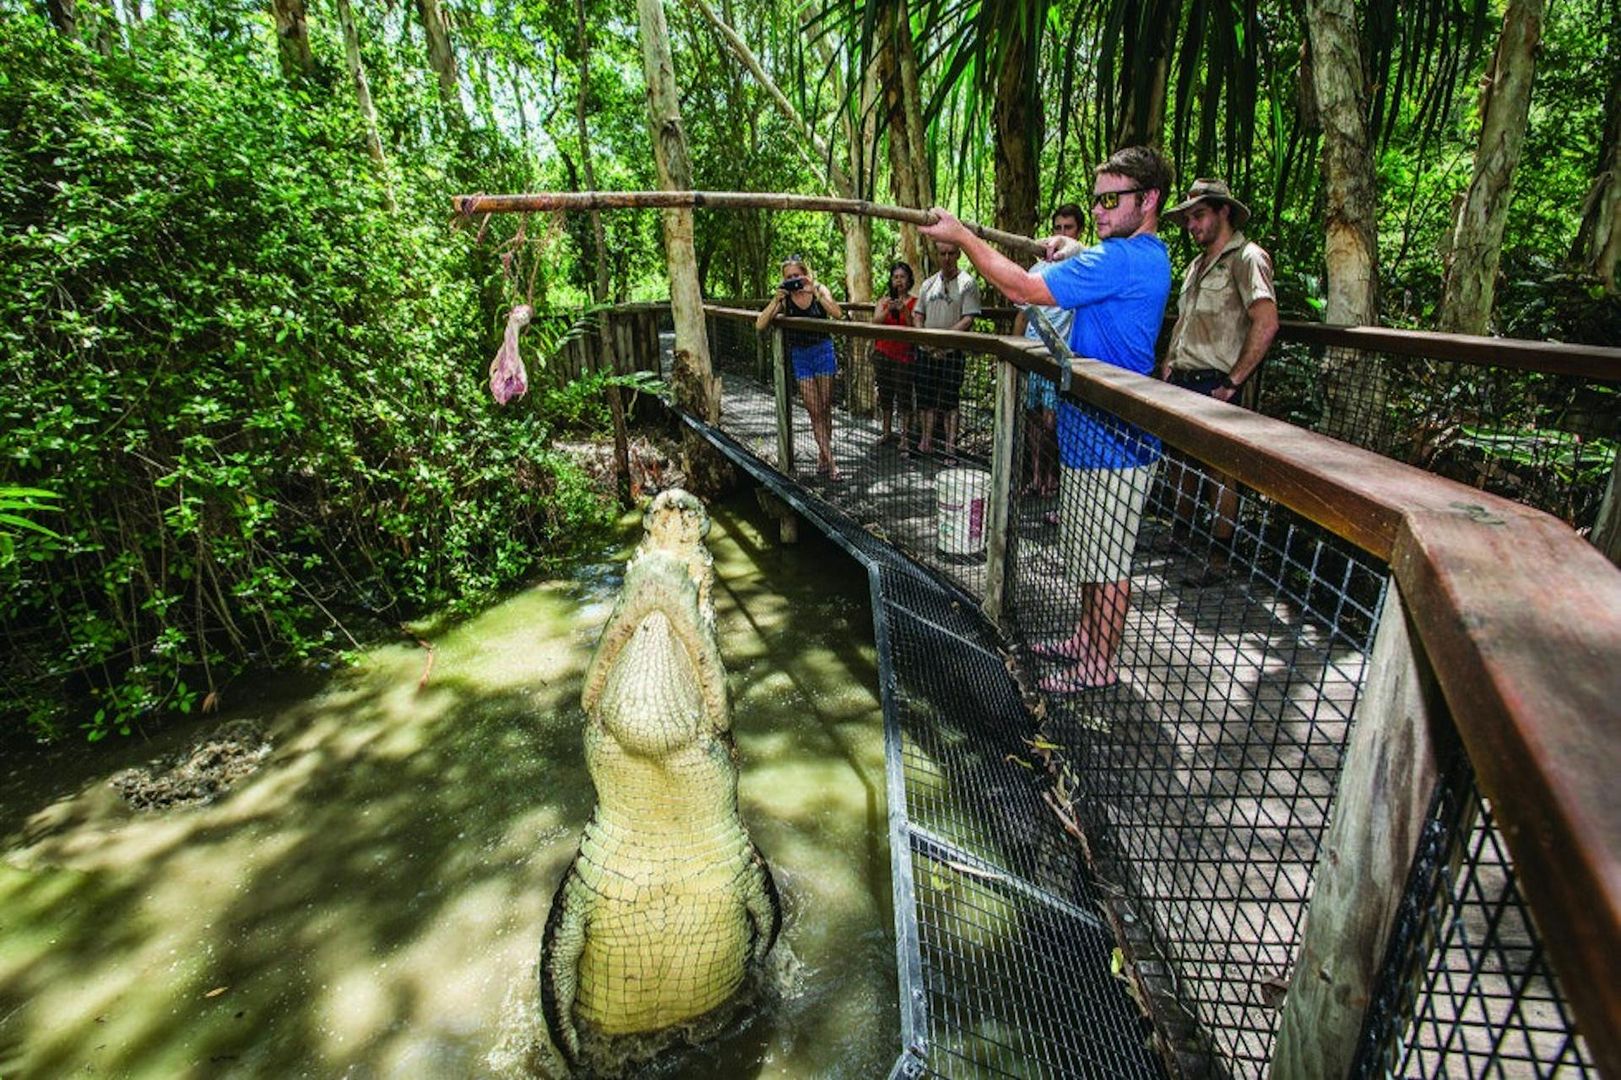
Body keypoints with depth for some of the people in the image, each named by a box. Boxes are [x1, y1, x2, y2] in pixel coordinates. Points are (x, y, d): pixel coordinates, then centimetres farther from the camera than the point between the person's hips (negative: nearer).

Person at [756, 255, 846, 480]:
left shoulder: (818, 289, -4)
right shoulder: (784, 298, -2)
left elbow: (837, 314, -20)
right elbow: (760, 325, -11)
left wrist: (814, 292, -26)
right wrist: (776, 300, -21)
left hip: (823, 351, 0)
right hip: (799, 355, 1)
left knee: (825, 408, 6)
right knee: (814, 411, -4)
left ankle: (822, 456, 22)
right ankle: (830, 463, -2)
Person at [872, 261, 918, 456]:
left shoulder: (914, 302, -1)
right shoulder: (884, 299, 8)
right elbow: (875, 322, -5)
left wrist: (904, 310, -25)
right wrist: (887, 310, -23)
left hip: (904, 355, -4)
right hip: (883, 353, 4)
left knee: (904, 396, -8)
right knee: (885, 394, 12)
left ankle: (905, 438, -6)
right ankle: (887, 432, 27)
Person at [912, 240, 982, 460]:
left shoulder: (967, 283, -3)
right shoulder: (929, 283, 13)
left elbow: (968, 319, -11)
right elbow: (917, 316, 12)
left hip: (952, 352, -5)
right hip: (927, 352, 5)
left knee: (949, 402, -1)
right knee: (926, 400, 9)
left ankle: (951, 448, 5)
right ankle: (926, 442, 19)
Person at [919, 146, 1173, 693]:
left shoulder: (1122, 259, -20)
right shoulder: (1149, 256, 13)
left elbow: (1023, 288, -22)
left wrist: (962, 235, -15)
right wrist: (1076, 253, 9)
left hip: (1110, 441, -11)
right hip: (1093, 432, 11)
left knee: (1107, 561, 2)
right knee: (1090, 551, 21)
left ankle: (1100, 664, 16)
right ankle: (1086, 637, 36)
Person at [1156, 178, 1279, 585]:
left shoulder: (1246, 257, -9)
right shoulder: (1197, 265, 20)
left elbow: (1266, 323, -20)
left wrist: (1234, 381, -19)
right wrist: (1168, 362, 16)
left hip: (1217, 387, -8)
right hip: (1184, 383, 8)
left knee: (1220, 472, -2)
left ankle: (1218, 561, 6)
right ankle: (1178, 538, 31)